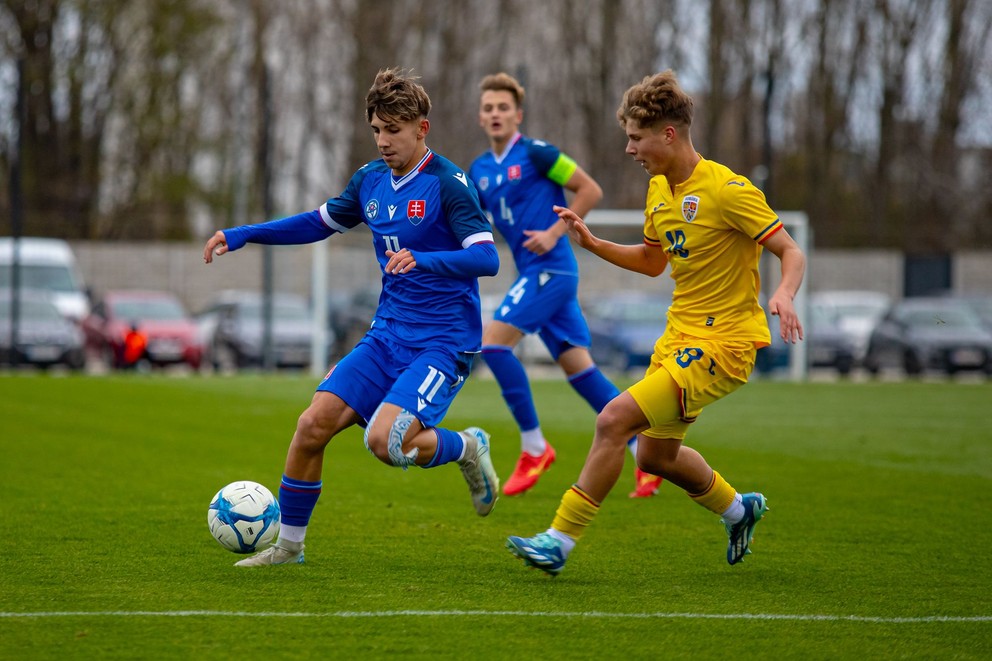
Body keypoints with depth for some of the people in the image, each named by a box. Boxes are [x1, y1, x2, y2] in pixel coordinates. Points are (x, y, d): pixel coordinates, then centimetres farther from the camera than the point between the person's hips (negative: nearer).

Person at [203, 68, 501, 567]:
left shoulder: (447, 184, -14)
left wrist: (424, 260, -40)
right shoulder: (371, 179, 8)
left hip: (444, 341, -6)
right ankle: (288, 544, 8)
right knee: (313, 424, -7)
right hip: (388, 334, 6)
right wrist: (243, 235, 15)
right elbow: (322, 222, 25)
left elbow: (487, 258, -24)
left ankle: (467, 449, 6)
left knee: (386, 440, -25)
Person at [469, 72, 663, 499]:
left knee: (494, 341, -16)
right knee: (578, 368, 6)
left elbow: (590, 190, -7)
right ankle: (647, 455, 10)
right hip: (532, 272, 8)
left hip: (551, 268, -8)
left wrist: (555, 232, -14)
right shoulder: (479, 171, 13)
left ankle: (534, 447, -7)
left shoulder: (536, 154, -8)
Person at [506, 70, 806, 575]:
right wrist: (591, 243, 8)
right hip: (679, 336, 9)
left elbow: (792, 253, -17)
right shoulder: (659, 190, 7)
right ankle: (737, 510, 44)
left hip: (723, 343, -9)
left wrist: (783, 295, -38)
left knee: (615, 419, -20)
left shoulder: (726, 190, -18)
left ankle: (560, 541, -14)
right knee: (655, 456, 19)